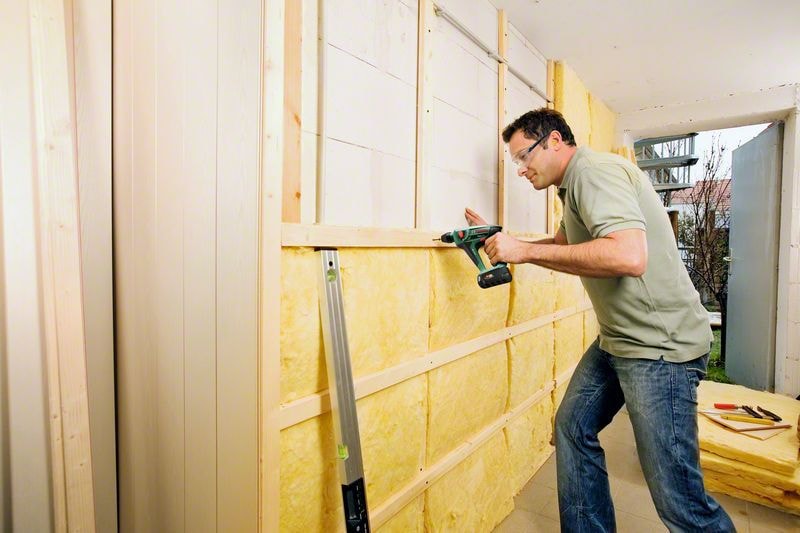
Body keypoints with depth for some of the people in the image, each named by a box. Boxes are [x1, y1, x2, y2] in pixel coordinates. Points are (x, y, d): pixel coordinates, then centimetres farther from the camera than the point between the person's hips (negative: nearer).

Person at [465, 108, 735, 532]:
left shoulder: (593, 171, -17)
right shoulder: (577, 183, 15)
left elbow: (629, 256, -31)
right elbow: (562, 246, 20)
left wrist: (525, 250, -27)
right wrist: (501, 239, 8)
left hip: (659, 343, -10)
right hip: (618, 338, 10)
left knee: (678, 497, -2)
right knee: (572, 426, 15)